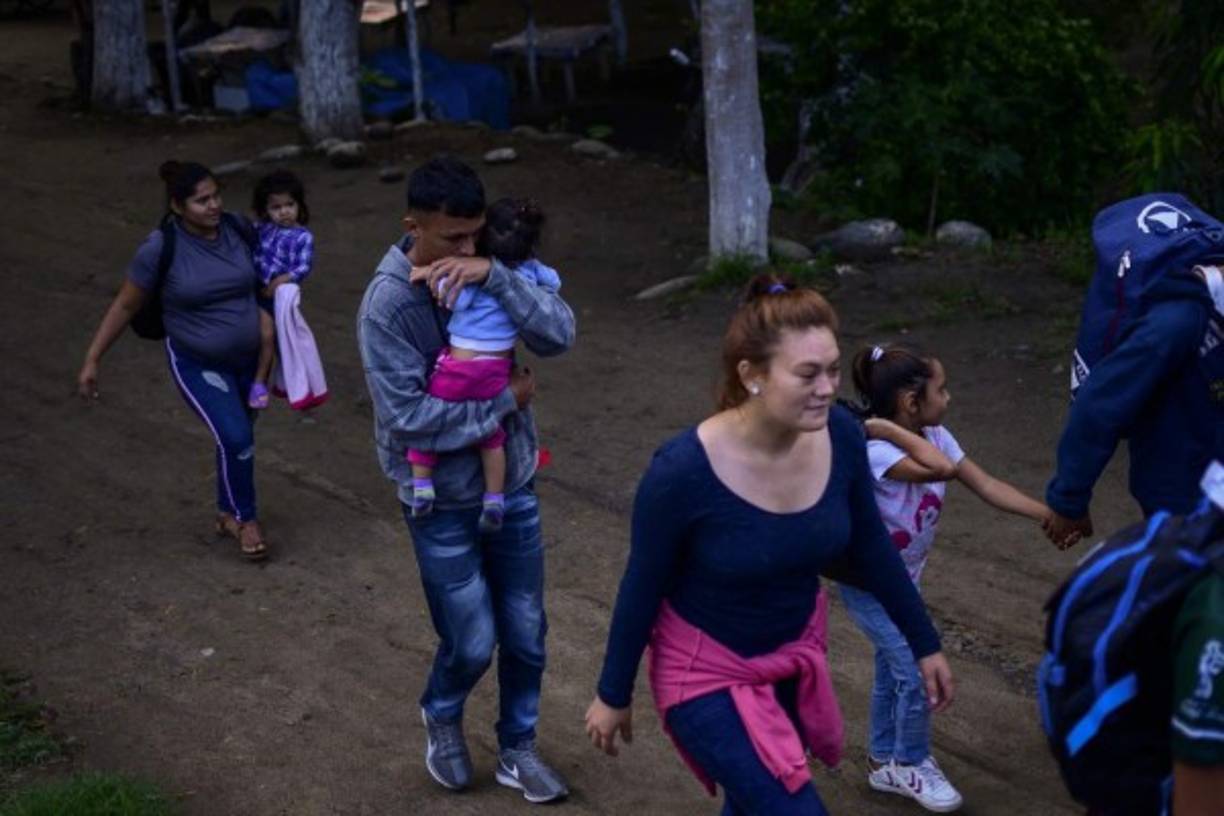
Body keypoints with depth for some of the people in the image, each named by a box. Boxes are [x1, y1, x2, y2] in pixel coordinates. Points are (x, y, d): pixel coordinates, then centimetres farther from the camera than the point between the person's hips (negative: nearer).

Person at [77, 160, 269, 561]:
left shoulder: (237, 228, -11)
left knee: (237, 438, 17)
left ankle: (227, 514, 41)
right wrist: (91, 361, -8)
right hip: (198, 365, -4)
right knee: (235, 438, -18)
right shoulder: (160, 249, -22)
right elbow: (125, 305, -10)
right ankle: (245, 518, 6)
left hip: (248, 358, 5)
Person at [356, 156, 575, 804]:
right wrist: (506, 402, -16)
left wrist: (494, 276, -28)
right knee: (472, 643, 4)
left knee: (526, 634, 13)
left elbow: (559, 333, -16)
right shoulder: (387, 304, -20)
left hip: (513, 486, 5)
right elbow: (410, 418, -24)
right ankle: (441, 715, 38)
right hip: (444, 502, -4)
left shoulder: (487, 271, -5)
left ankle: (517, 750, 36)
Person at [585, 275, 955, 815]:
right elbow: (641, 589, -15)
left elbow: (870, 548, 1)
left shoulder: (840, 435, -16)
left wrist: (925, 645, 9)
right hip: (706, 673, -5)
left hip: (795, 653, 6)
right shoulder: (683, 471, -30)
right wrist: (614, 696, -3)